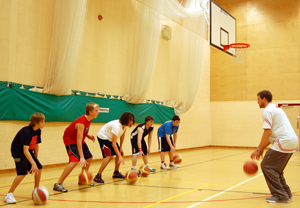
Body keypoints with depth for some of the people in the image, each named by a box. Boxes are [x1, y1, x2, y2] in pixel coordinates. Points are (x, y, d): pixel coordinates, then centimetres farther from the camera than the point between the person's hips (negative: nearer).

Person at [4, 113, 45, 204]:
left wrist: (36, 160, 13)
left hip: (29, 151, 8)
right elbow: (25, 150, -34)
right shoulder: (26, 132, -28)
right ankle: (9, 194, -11)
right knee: (23, 172, -22)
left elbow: (36, 145, 9)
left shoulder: (38, 131, -3)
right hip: (18, 151, -8)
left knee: (39, 168, -1)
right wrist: (33, 163, -38)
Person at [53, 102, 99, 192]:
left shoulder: (89, 119, -5)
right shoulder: (81, 122, -32)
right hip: (70, 139, -9)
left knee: (89, 158, 13)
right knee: (75, 160, -26)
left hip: (79, 138, 10)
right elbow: (78, 141, -36)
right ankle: (58, 184, -24)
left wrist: (88, 136, -6)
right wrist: (82, 157, -42)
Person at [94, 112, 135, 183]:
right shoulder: (117, 126, -36)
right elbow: (113, 143, -36)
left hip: (110, 138, 9)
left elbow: (122, 135, 8)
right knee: (109, 156, -24)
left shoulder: (125, 125, -10)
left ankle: (116, 173, 24)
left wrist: (121, 148, 6)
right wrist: (119, 156, -38)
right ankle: (98, 176, -20)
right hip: (103, 137, -9)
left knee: (121, 153, 7)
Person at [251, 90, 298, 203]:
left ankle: (280, 195, -6)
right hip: (293, 140, 10)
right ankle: (286, 193, 23)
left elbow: (267, 132, -15)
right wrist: (262, 148, 22)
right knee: (275, 168, 20)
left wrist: (258, 150, -10)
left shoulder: (267, 110, -8)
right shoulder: (276, 108, 24)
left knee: (266, 165, -5)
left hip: (284, 142, -10)